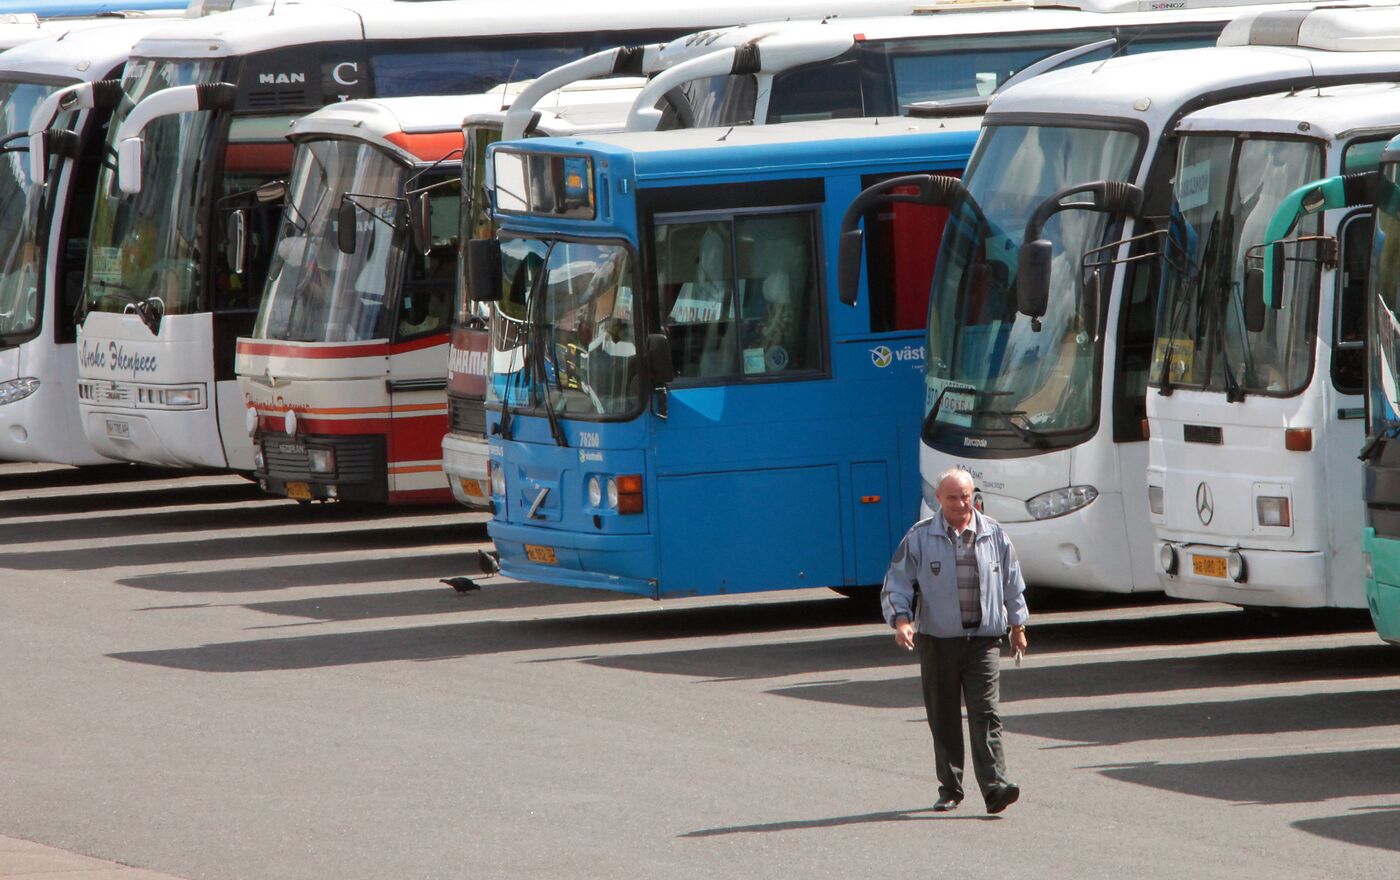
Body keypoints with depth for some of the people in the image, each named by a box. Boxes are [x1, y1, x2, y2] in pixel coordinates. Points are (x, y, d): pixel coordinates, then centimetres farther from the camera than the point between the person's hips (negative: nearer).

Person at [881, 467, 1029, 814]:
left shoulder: (993, 534, 7)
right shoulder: (920, 537, 1)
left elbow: (1012, 581, 18)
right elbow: (896, 584, 1)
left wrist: (1017, 623, 21)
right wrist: (901, 619, -15)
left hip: (983, 639, 0)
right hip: (937, 639, 0)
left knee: (985, 713, -11)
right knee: (943, 717, 5)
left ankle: (994, 786, -17)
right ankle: (949, 789, 15)